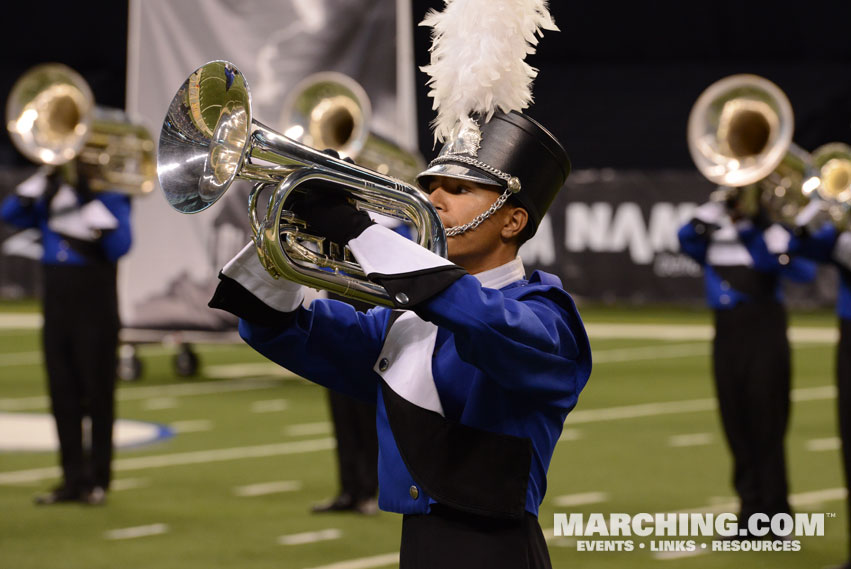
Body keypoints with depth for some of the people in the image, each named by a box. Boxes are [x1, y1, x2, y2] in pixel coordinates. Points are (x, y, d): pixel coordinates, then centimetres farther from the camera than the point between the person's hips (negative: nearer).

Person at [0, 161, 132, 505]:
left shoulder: (111, 199, -1)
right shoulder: (50, 199, 12)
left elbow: (119, 246, -15)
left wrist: (90, 200, -16)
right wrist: (45, 178, -8)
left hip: (96, 312, -5)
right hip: (56, 312, 5)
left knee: (97, 395, 0)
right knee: (63, 397, 6)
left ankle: (97, 480, 7)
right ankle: (73, 479, 12)